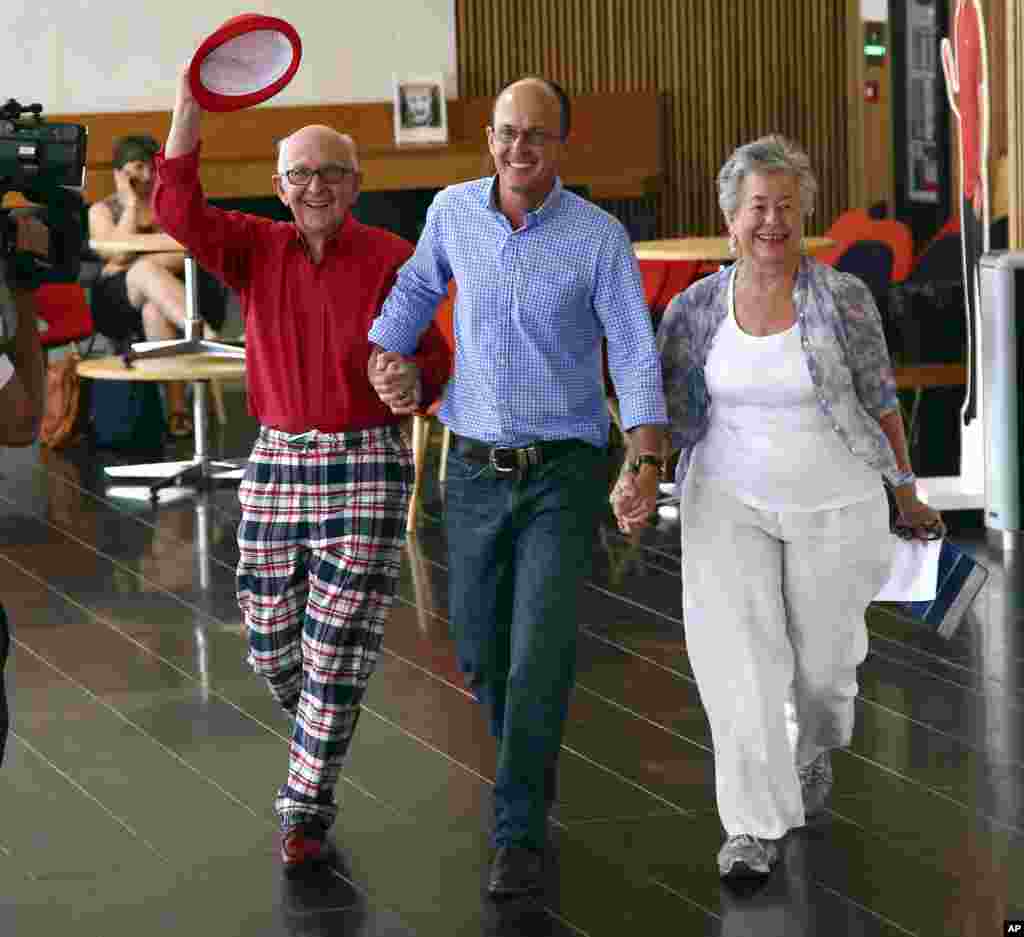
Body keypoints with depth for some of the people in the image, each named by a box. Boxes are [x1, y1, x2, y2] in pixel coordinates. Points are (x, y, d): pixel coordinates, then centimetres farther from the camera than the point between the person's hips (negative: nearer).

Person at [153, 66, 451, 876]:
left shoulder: (391, 261, -6)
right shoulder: (256, 250, 2)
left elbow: (432, 361, 1)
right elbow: (178, 209, -13)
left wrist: (409, 383, -23)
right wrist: (190, 105, -21)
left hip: (366, 467, -4)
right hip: (277, 463, 4)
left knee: (337, 650, -6)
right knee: (271, 642, 11)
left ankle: (308, 811, 5)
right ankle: (319, 730, 42)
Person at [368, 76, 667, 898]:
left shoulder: (600, 236, -12)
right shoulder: (454, 210, -2)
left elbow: (637, 361, -14)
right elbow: (417, 289, 18)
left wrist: (649, 467, -28)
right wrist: (384, 362, 0)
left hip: (565, 472, -4)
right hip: (477, 470, 4)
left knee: (541, 651, -15)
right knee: (481, 650, 13)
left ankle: (520, 835, -7)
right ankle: (532, 761, 44)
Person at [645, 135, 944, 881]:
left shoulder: (844, 300, -9)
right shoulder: (696, 310, -3)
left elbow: (880, 401, 0)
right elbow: (659, 413, 4)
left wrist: (907, 496, 6)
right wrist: (634, 488, -6)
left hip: (834, 509, -1)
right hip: (730, 504, 1)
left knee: (823, 661, 11)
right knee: (738, 655, -13)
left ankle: (817, 749, 46)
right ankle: (756, 829, -8)